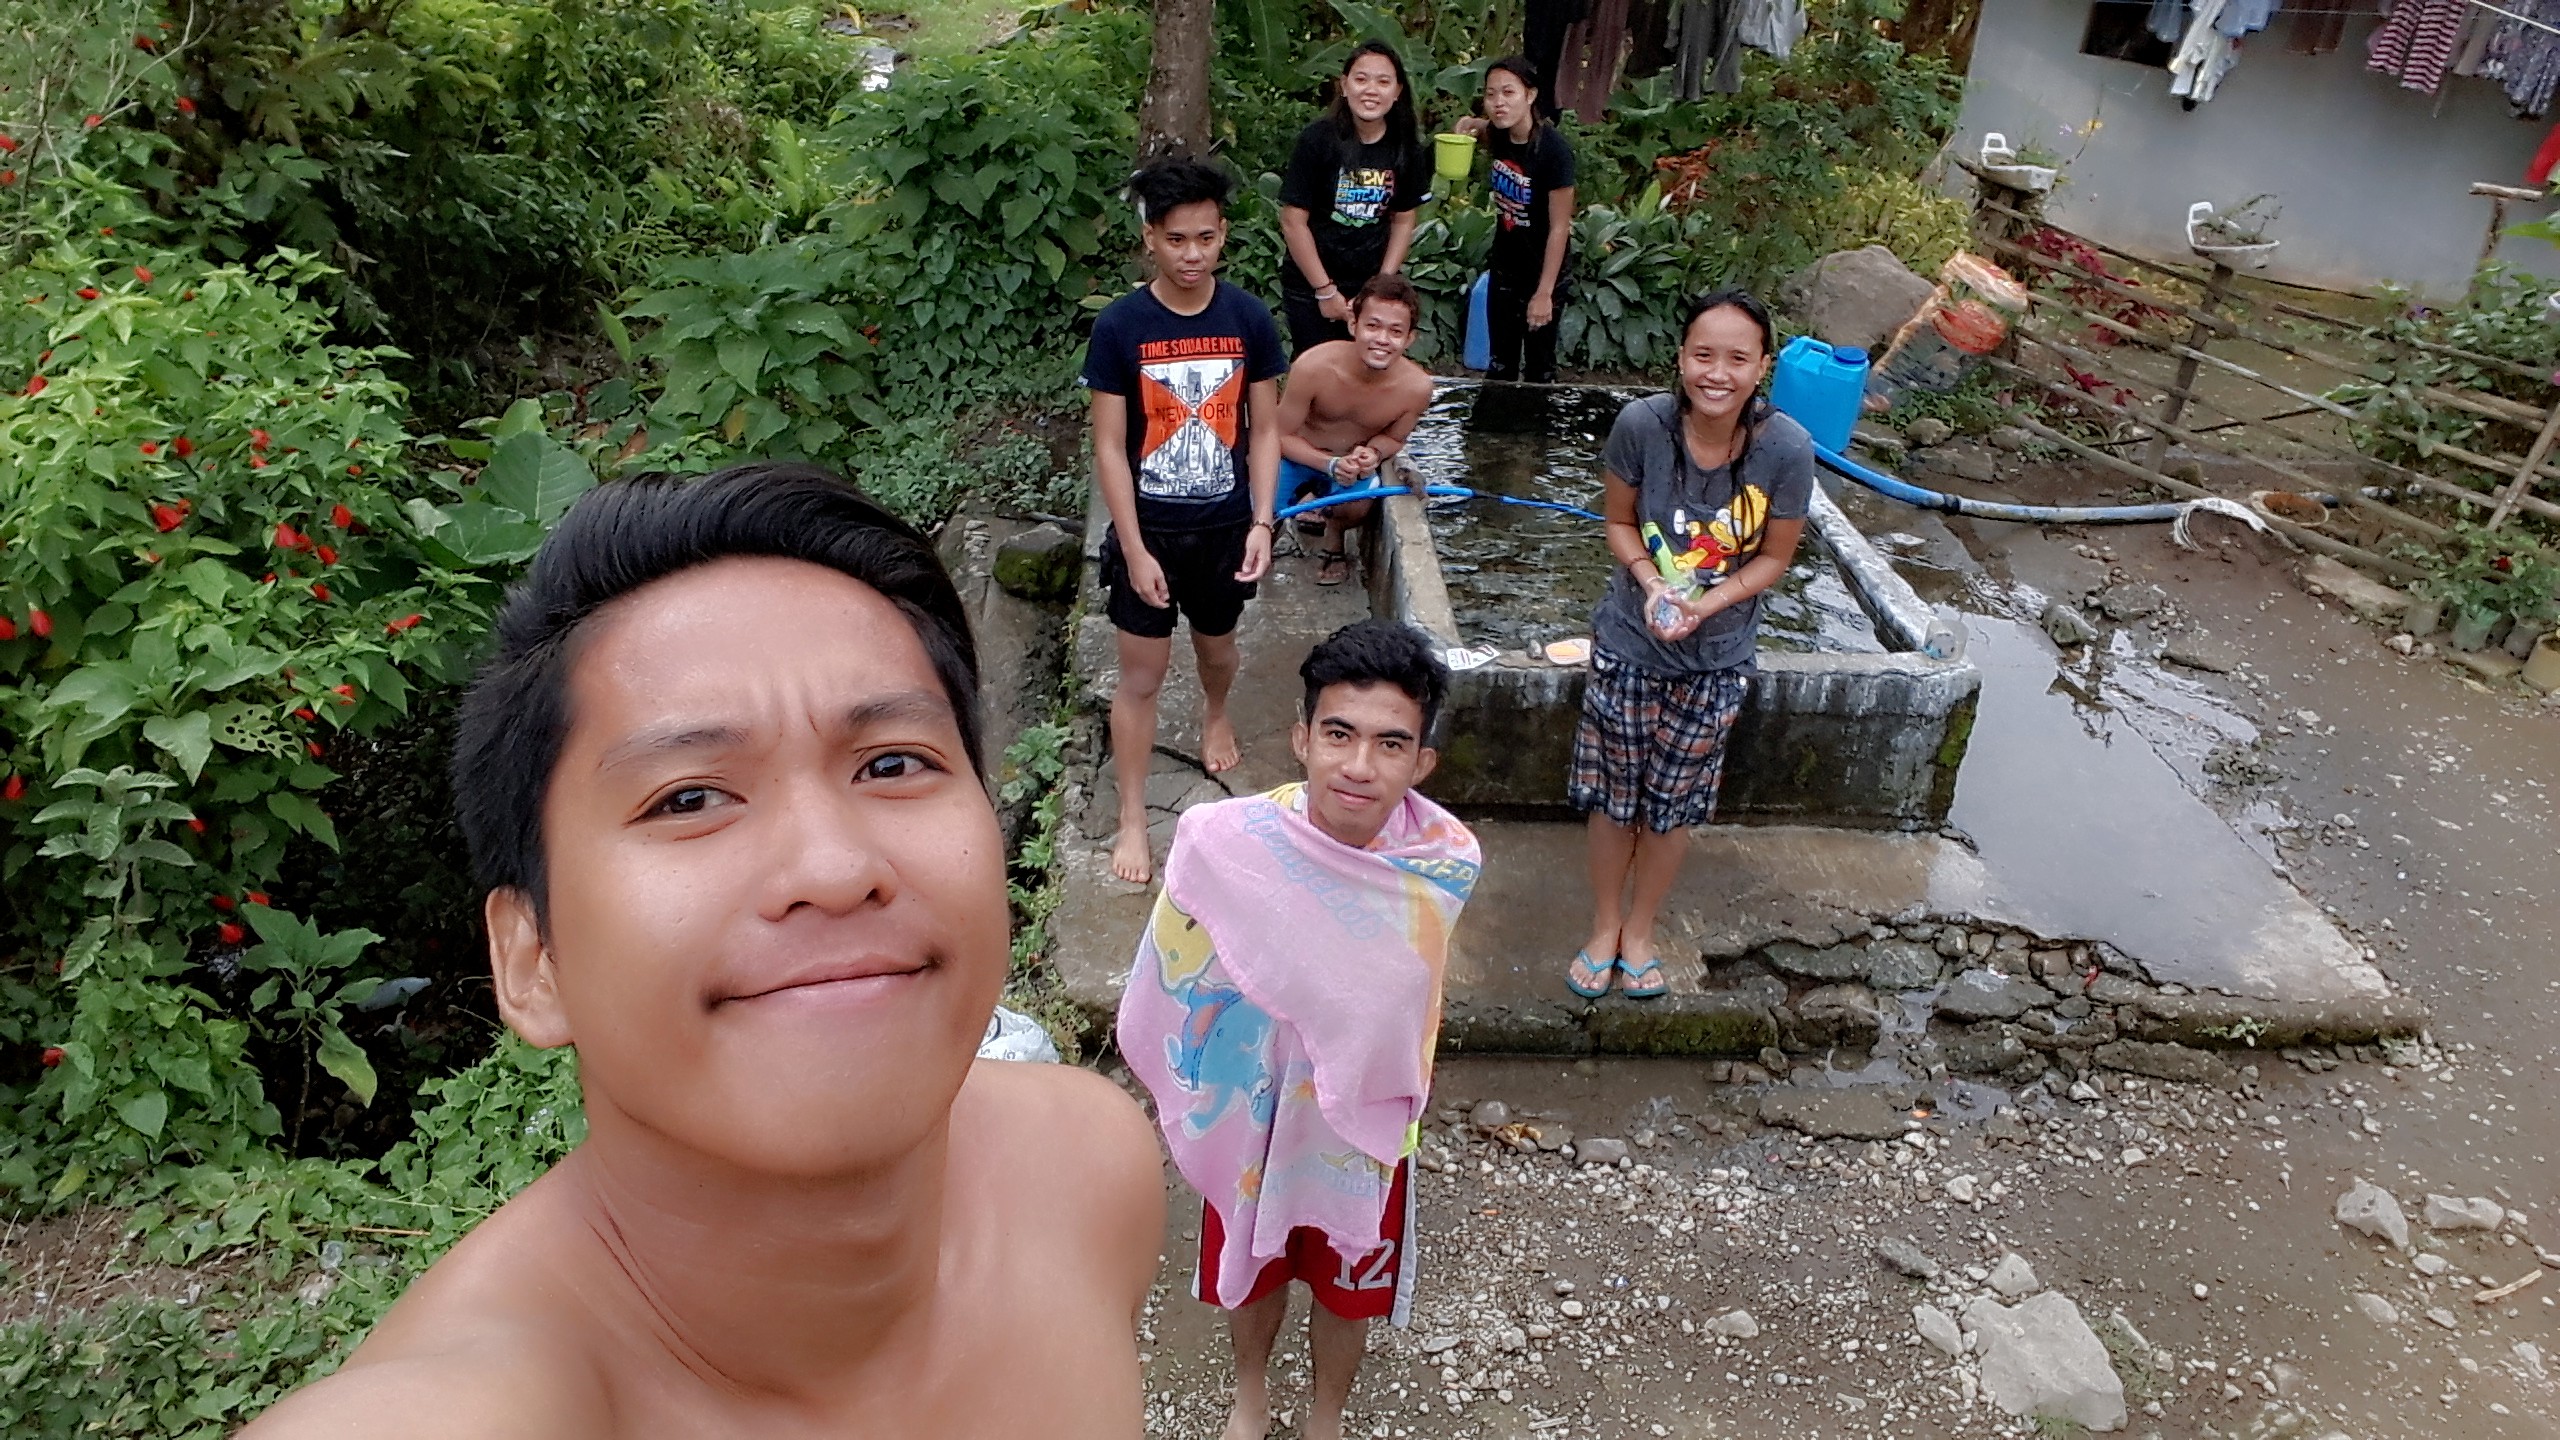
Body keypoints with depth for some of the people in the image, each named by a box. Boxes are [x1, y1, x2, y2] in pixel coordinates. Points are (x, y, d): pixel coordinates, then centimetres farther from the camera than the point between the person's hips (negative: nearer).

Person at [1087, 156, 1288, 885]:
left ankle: (1215, 714, 59)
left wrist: (1261, 523, -10)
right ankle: (1132, 821, 17)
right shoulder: (1120, 326, -14)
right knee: (1141, 677, 5)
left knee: (1217, 644, 25)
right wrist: (1135, 550, -15)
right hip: (1148, 530, -2)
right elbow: (1109, 446, -11)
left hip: (1225, 527, 2)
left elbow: (1264, 430, -1)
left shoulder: (1249, 319, -8)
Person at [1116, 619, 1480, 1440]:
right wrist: (1186, 1093, -3)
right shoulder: (1221, 842, -31)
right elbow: (1176, 982, -12)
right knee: (1253, 1266, 26)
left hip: (1367, 1119, 1)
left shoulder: (1448, 862, -25)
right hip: (1249, 1112, 0)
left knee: (1350, 1286, 24)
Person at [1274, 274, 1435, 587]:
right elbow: (1284, 436, -19)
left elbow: (1393, 438, -3)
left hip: (1356, 461, 1)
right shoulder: (1314, 365, -33)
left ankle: (1334, 537, 10)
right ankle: (1303, 497, 20)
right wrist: (1330, 464, -34)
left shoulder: (1416, 387, -25)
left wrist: (1373, 453, -26)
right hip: (1300, 454, 0)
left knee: (1358, 505, -30)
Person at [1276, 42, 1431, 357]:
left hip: (1372, 287, 3)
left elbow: (1403, 221, 7)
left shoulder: (1406, 148, -1)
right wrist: (1325, 291, -11)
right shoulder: (1318, 139, -13)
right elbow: (1293, 222, -12)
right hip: (1310, 289, -3)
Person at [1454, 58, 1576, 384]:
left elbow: (1559, 227, -20)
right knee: (1501, 363, 18)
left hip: (1541, 271, -6)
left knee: (1538, 368, 5)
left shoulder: (1553, 149, -23)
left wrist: (1545, 292, -21)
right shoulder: (1499, 136, -5)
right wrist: (1473, 126, -1)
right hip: (1504, 267, 6)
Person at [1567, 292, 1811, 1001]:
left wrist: (1706, 604, -23)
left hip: (1716, 659, 0)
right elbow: (1619, 522, -4)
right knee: (1613, 795, 13)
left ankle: (1640, 930, 40)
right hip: (1629, 643, 0)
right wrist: (1651, 582, -22)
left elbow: (1775, 556, -7)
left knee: (1673, 804, 16)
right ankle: (1605, 926, 37)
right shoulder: (1642, 424, -20)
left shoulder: (1786, 449, -20)